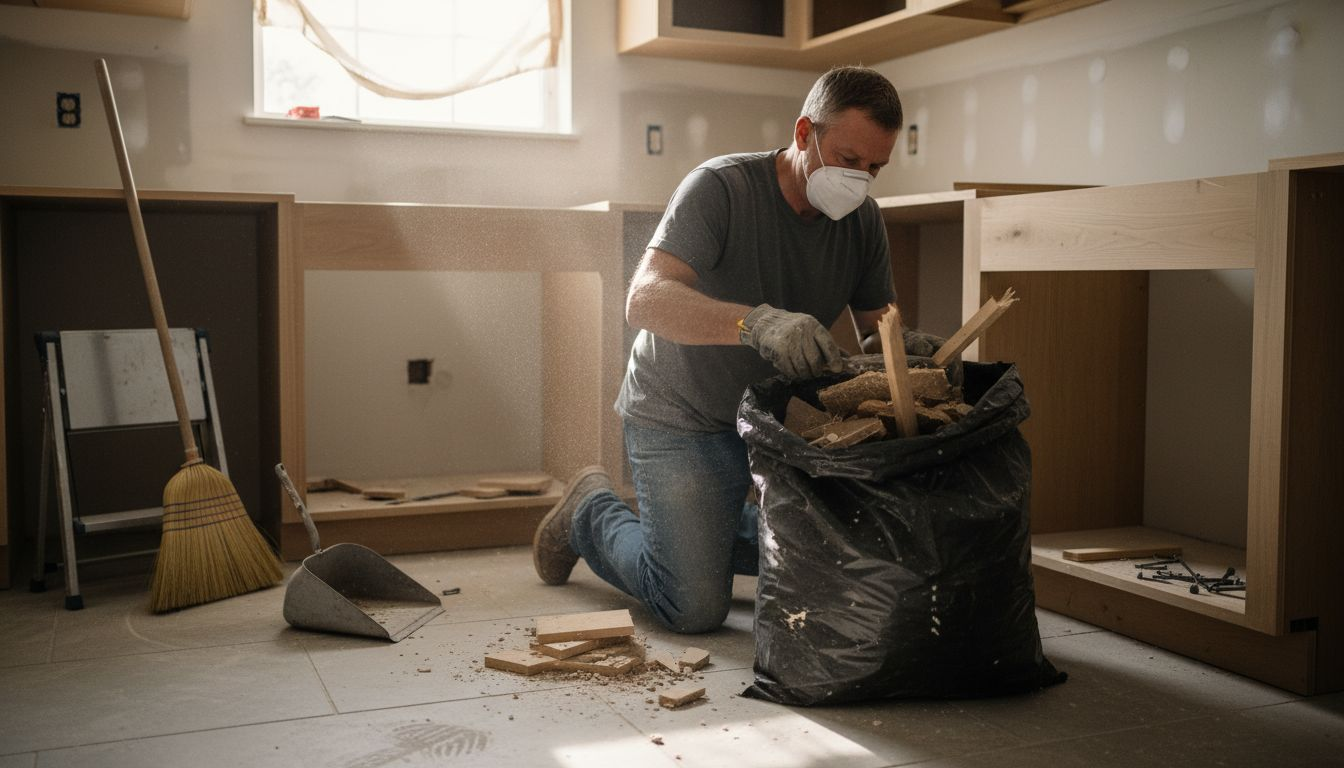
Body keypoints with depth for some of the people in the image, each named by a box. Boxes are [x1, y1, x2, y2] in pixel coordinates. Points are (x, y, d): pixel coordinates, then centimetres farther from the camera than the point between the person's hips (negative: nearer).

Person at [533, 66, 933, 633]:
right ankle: (592, 512, 19)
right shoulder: (721, 187, -21)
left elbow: (878, 328, 4)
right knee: (695, 608, -10)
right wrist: (757, 322, -50)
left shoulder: (863, 220, -2)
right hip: (681, 417, -6)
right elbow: (644, 301, -34)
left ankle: (697, 525, 26)